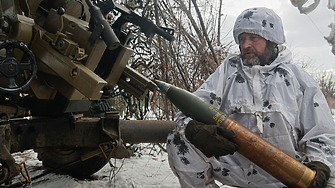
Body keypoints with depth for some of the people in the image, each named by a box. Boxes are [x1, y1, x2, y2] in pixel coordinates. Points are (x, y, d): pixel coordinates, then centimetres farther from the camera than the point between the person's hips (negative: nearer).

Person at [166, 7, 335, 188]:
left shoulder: (298, 78, 8)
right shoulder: (228, 69, 12)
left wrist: (319, 166, -15)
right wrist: (194, 128, -26)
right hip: (233, 167, 1)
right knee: (179, 139, -18)